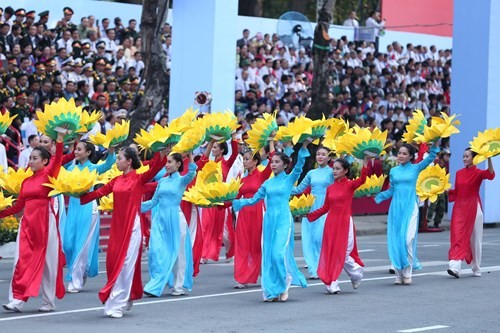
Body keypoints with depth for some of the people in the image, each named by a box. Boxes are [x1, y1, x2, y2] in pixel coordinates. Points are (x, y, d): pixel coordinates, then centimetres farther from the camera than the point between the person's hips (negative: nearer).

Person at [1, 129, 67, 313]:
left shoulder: (48, 175, -3)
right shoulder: (26, 181, 12)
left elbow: (57, 160, -21)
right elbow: (18, 205, 16)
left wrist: (59, 140, -35)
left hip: (45, 222, -5)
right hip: (28, 222, 5)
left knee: (47, 261, 2)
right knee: (22, 260, -2)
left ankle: (48, 302, 10)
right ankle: (18, 300, -2)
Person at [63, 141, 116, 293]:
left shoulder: (93, 168, -3)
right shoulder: (72, 168, 12)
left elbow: (108, 164, -23)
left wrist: (111, 151, -40)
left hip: (88, 208, -5)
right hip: (73, 207, 5)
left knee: (82, 245, -3)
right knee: (68, 244, 3)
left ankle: (76, 282, 3)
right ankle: (80, 274, 23)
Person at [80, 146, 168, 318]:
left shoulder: (139, 178, -5)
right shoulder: (116, 180, 12)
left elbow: (154, 168, -20)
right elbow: (99, 192, 13)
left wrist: (162, 154, -37)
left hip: (132, 225, -6)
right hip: (117, 225, 6)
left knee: (125, 264, -4)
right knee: (113, 263, 7)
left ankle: (117, 304, -1)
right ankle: (124, 299, 23)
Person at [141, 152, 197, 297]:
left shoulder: (182, 180, -1)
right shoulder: (162, 181, 12)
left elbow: (191, 173, -22)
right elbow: (154, 201, 16)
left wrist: (190, 155, -35)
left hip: (175, 219, -4)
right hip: (160, 218, 4)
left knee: (177, 253, 3)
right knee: (157, 252, -3)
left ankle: (178, 287, 10)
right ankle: (155, 286, -1)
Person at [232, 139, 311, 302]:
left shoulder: (289, 179, 2)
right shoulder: (267, 183, 13)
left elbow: (299, 166, -13)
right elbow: (254, 199, 17)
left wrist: (304, 147, -25)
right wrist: (235, 202, 11)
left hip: (283, 220, -5)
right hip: (269, 220, 5)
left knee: (279, 253, -14)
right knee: (268, 255, 2)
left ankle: (284, 286, 5)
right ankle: (271, 291, 8)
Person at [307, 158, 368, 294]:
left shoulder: (350, 185, -4)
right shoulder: (330, 188, 9)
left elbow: (362, 180, -23)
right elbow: (325, 207, 12)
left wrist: (365, 164, -35)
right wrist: (309, 215, 5)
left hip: (344, 222, -4)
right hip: (331, 222, 4)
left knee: (343, 252, -5)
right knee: (330, 252, 3)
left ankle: (356, 273, 22)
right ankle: (332, 284, 8)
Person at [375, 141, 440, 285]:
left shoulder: (415, 168, 3)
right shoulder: (393, 171, 11)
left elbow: (430, 158, -8)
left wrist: (436, 143, -20)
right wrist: (378, 196, 4)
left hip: (410, 207, -3)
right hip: (396, 207, 3)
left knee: (408, 238, -13)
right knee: (395, 240, 0)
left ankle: (407, 273, -4)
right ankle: (399, 274, 8)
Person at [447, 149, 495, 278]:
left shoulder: (478, 173, -5)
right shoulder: (459, 173, 9)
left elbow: (490, 175, -26)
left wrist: (489, 158, -39)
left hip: (473, 207, -3)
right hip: (460, 207, 3)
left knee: (475, 238, 5)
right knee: (458, 236, -9)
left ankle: (476, 269, 18)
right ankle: (455, 266, -18)